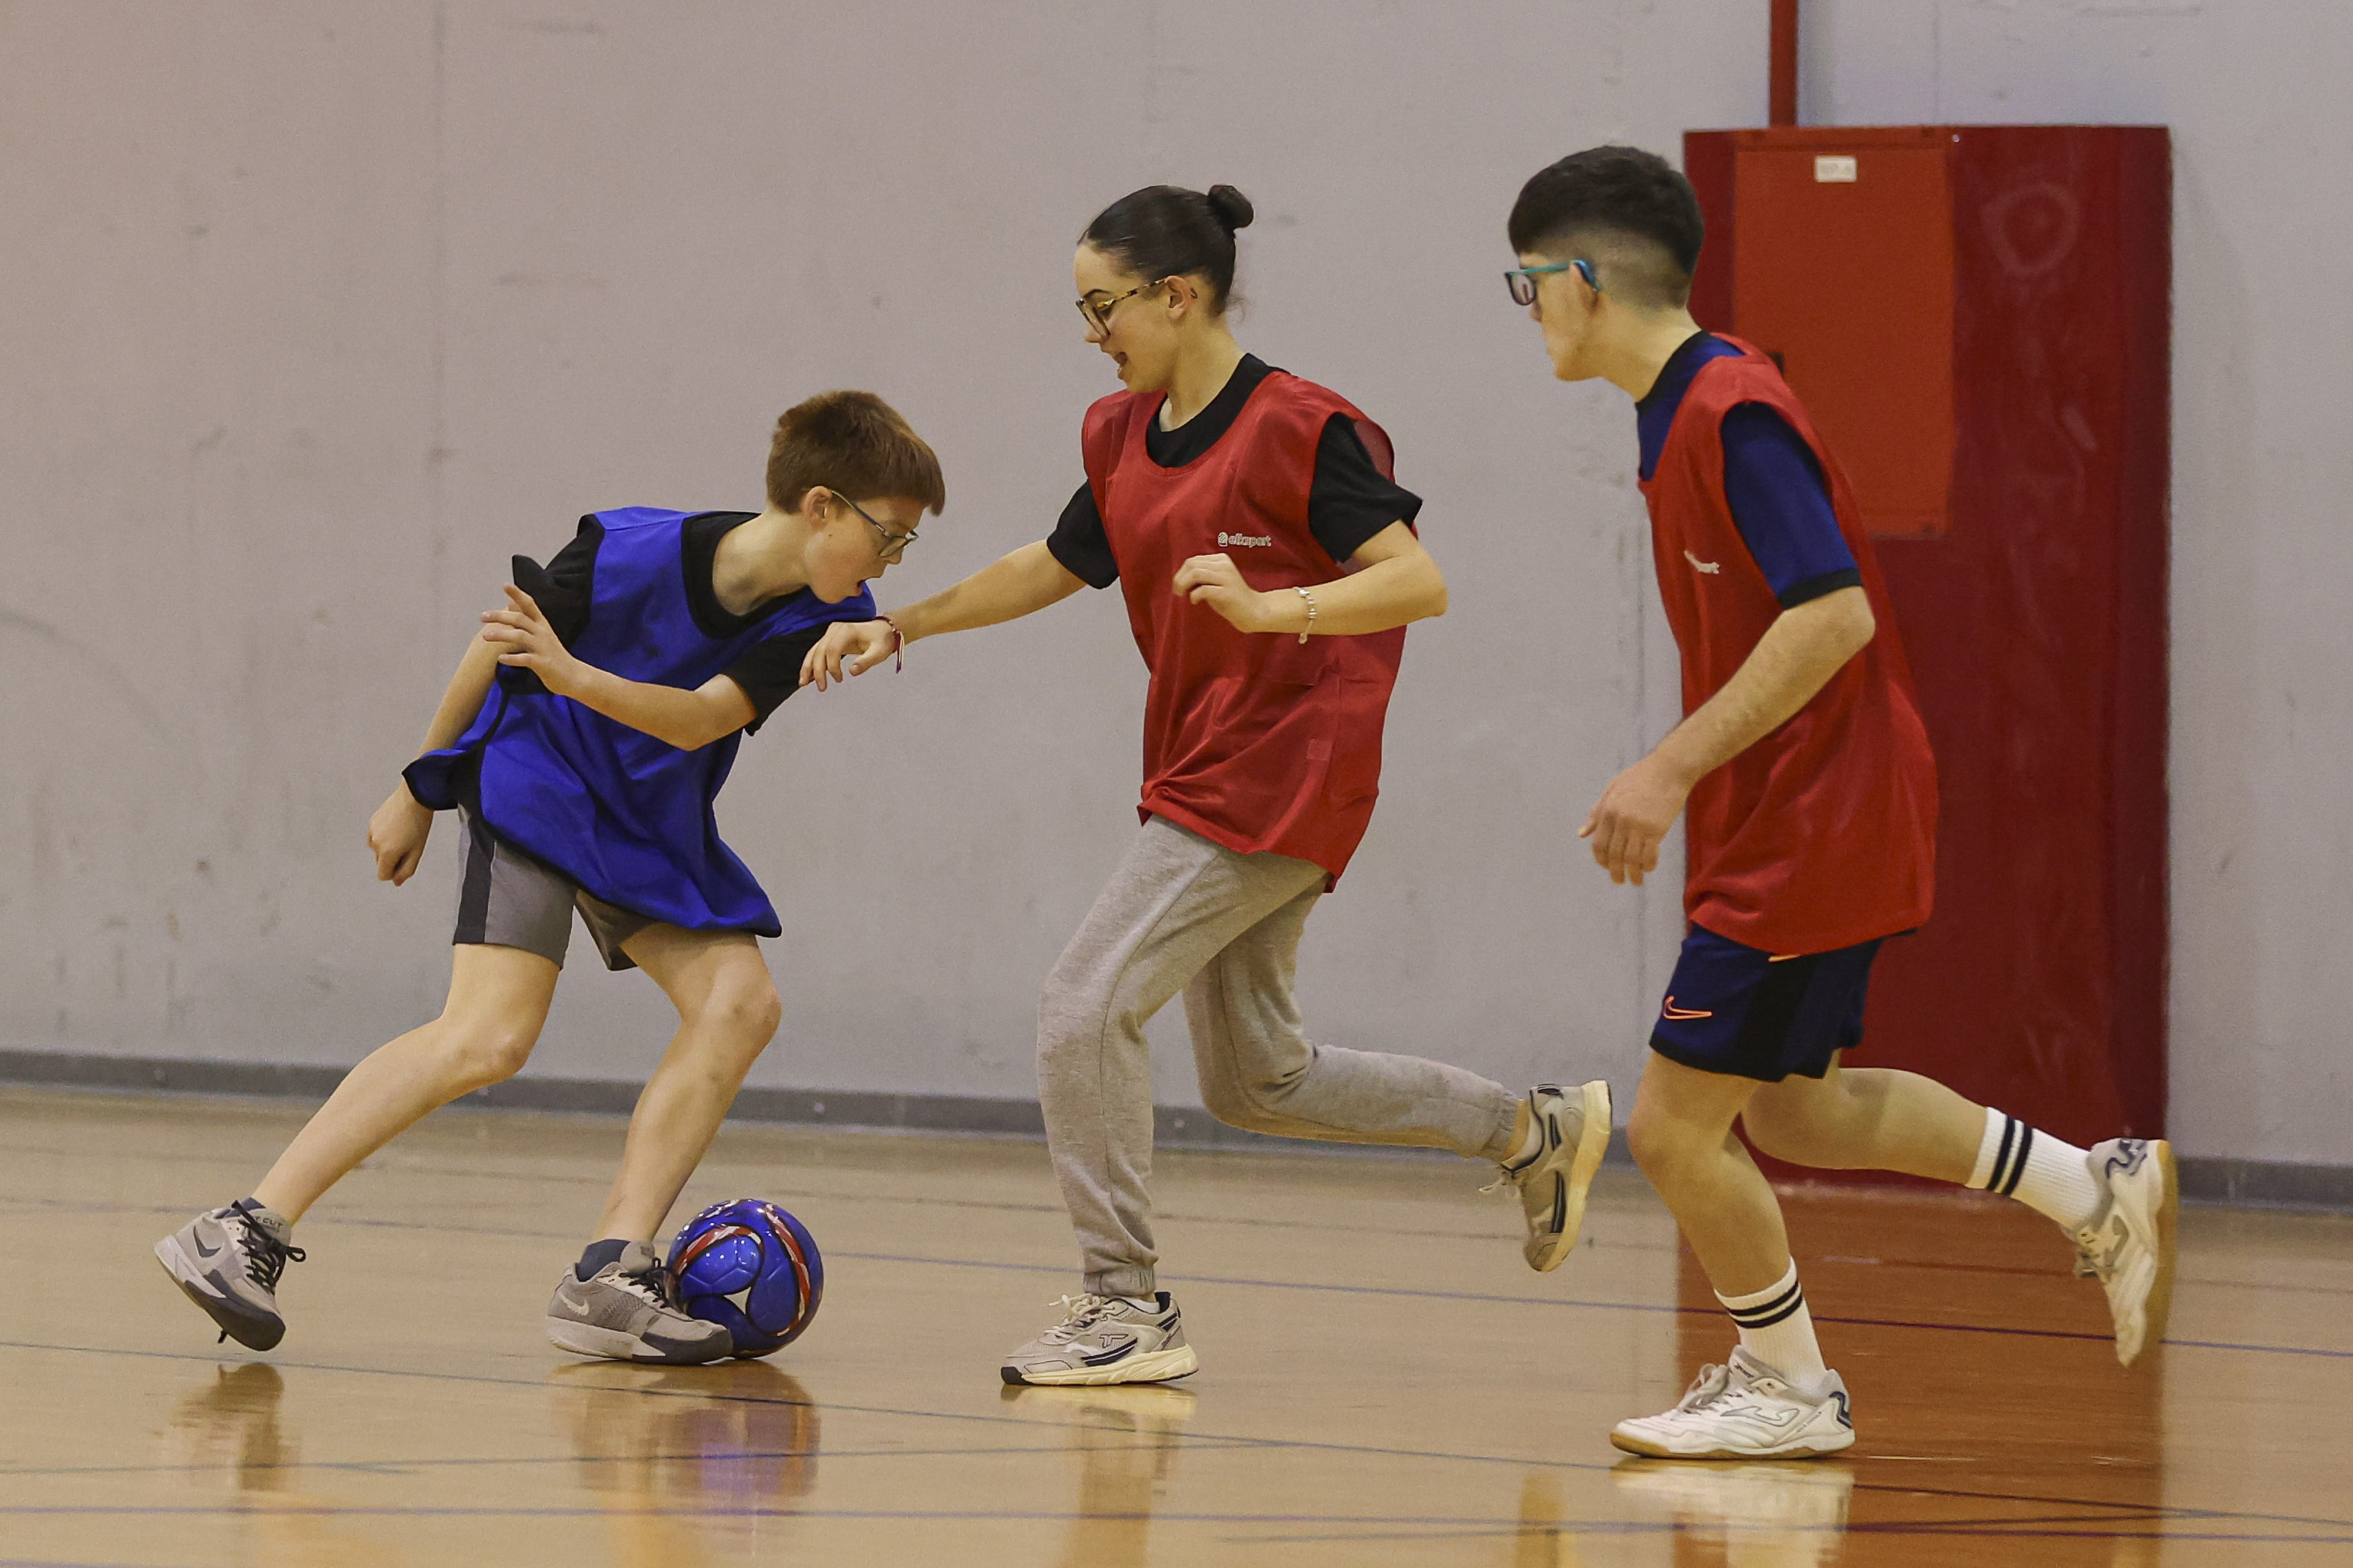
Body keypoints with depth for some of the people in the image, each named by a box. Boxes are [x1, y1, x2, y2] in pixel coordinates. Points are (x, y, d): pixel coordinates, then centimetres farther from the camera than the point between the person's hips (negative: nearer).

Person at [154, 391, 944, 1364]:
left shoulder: (823, 619, -11)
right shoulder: (632, 554, -23)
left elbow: (701, 719, -24)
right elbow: (499, 648, -6)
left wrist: (570, 675, -42)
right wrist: (418, 792, 4)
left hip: (649, 825, 6)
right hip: (534, 780, -6)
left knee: (740, 1001, -14)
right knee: (491, 1036, -22)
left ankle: (610, 1281, -13)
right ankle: (244, 1236, -22)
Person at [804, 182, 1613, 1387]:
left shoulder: (1300, 428, -15)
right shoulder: (1123, 437, 10)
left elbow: (1418, 582, -21)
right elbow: (1053, 566, 25)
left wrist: (1269, 606, -34)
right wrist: (899, 627, 18)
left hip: (1275, 781, -9)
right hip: (1199, 778, 9)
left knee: (1087, 1004, -14)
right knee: (1254, 1082, 14)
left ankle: (1125, 1305, -7)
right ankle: (1536, 1130, 26)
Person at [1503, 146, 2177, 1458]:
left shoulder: (1733, 413, -20)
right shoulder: (1691, 404, 10)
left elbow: (1834, 616, -28)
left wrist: (1673, 770, -26)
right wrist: (1678, 779, 18)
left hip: (1810, 830, -10)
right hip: (1803, 818, 10)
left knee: (1677, 1124, -3)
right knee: (1786, 1108, 17)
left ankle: (1789, 1387, 12)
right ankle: (2096, 1188, 21)